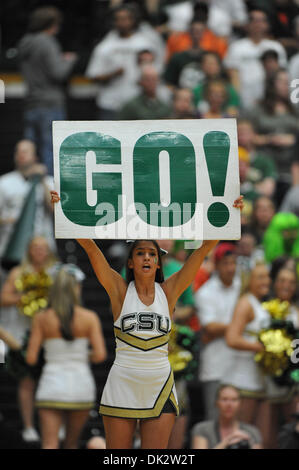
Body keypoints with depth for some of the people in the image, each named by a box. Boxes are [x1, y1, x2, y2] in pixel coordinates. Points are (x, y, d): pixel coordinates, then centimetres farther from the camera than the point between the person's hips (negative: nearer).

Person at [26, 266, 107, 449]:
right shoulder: (89, 318, -3)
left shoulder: (42, 319, -2)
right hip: (81, 384, 1)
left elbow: (31, 358, -3)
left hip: (52, 385, -1)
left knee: (49, 445, -7)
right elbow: (100, 355, -9)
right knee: (72, 443, 20)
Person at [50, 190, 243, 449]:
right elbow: (90, 247, -7)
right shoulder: (120, 290, 2)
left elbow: (204, 249, 0)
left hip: (159, 387, 1)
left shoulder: (168, 291, 5)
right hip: (122, 385, -1)